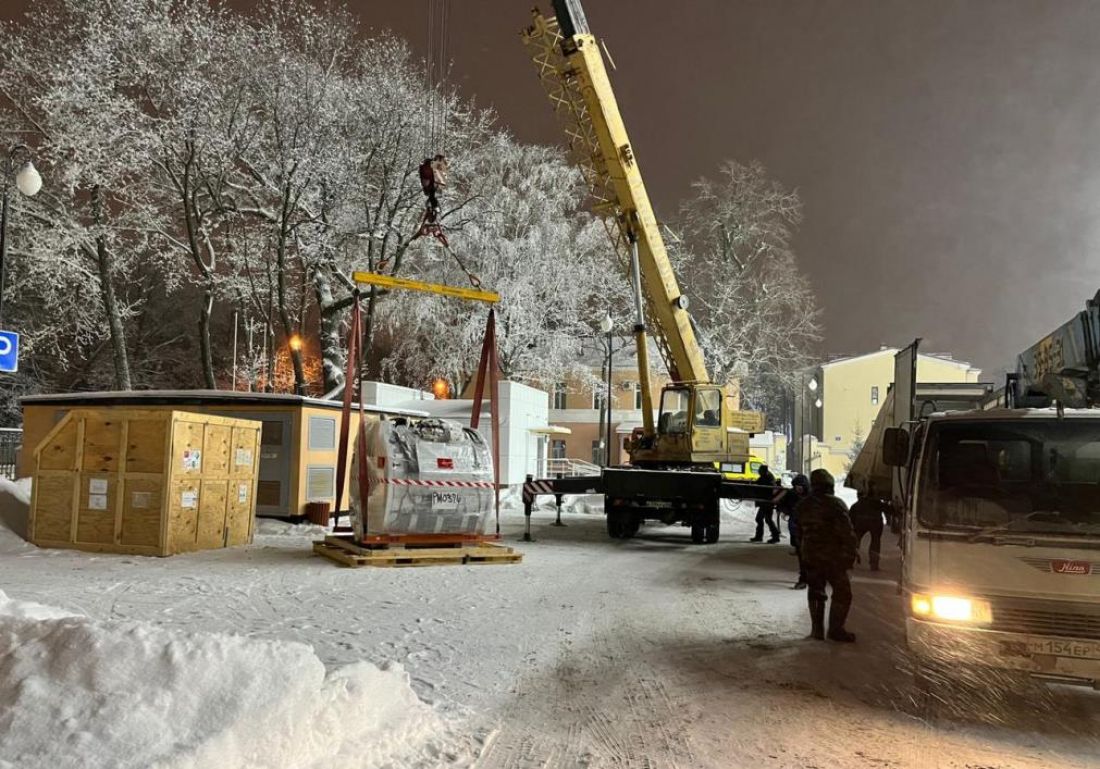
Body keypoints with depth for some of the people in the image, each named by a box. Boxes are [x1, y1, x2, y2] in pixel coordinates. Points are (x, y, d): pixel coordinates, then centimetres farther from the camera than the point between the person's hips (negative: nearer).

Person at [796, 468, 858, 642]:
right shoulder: (835, 505, -13)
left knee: (815, 591, 15)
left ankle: (817, 628, 16)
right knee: (842, 592, 4)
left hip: (810, 556, 6)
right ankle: (836, 629, 3)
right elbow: (847, 533, -14)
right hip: (832, 557, -6)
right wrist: (852, 551, -5)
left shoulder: (802, 506, 6)